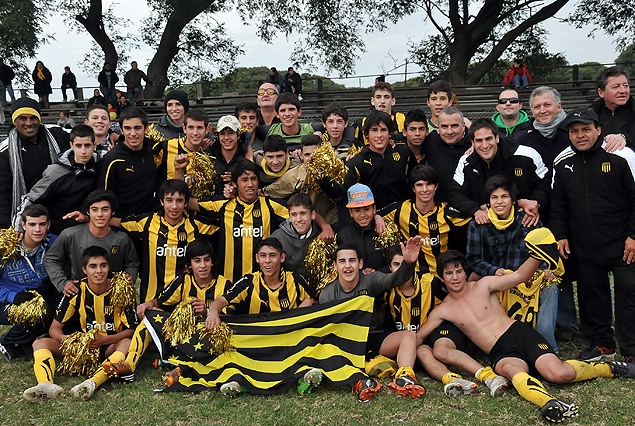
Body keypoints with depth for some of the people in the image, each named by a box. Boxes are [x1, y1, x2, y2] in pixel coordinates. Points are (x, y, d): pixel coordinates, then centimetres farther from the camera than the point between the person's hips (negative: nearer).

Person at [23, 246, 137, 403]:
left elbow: (132, 329, -9)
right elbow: (54, 328, -2)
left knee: (128, 343, -35)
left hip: (111, 345, -2)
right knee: (40, 343, -19)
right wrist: (64, 339, -26)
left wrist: (105, 339, -26)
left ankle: (92, 383, -53)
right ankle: (46, 385, -47)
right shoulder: (76, 291, -4)